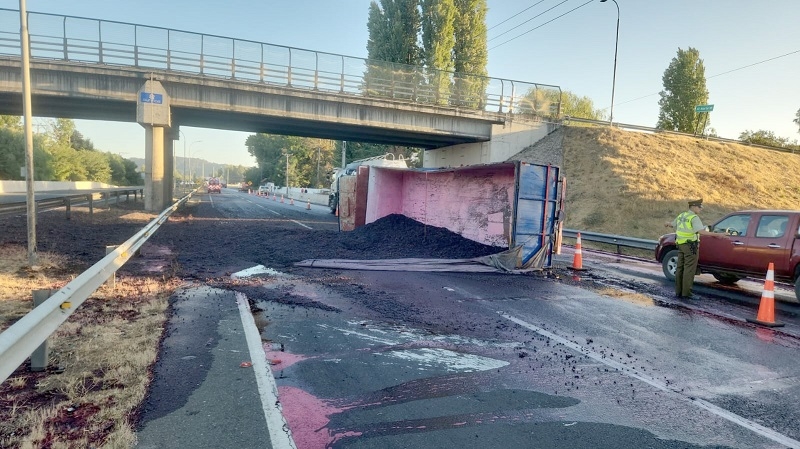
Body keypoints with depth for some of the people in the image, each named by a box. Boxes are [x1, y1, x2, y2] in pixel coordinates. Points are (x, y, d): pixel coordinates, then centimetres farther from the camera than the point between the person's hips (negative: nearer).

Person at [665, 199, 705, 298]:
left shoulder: (681, 215, 11)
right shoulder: (694, 217, -13)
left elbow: (672, 224, 29)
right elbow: (701, 231, -28)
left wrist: (667, 224, 52)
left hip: (681, 245, 8)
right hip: (690, 245, -8)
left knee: (680, 268, 12)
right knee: (689, 269, -5)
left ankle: (678, 291, 16)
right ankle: (686, 293, -5)